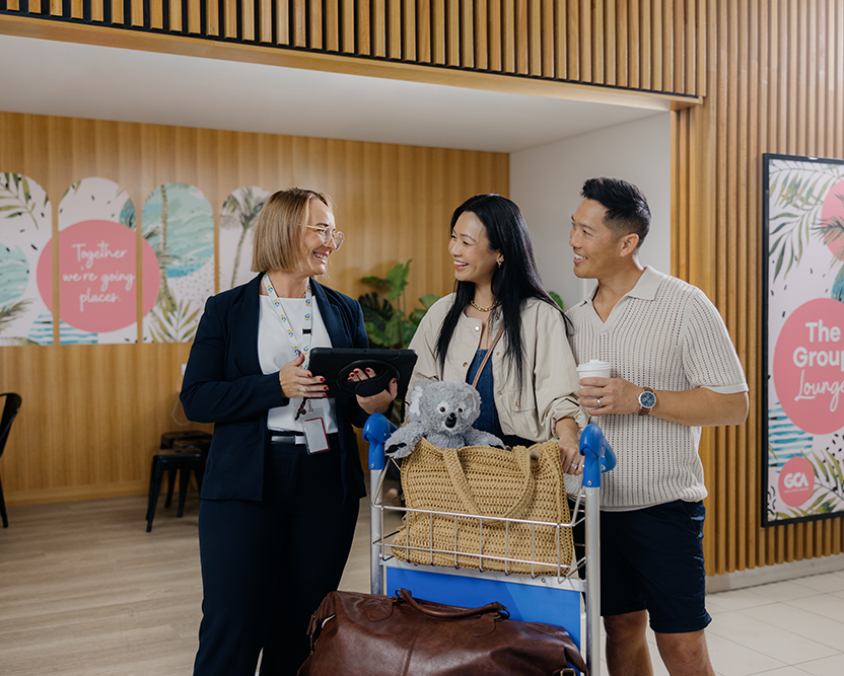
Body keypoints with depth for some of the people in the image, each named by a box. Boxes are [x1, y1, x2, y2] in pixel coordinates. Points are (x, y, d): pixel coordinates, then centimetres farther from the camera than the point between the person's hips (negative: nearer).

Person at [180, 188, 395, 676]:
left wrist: (373, 403, -9)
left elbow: (362, 396, 16)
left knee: (301, 626, 9)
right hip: (245, 484, -3)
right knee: (232, 623, -2)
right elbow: (197, 399, -4)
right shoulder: (227, 309, 3)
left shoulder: (345, 311, 12)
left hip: (327, 484, 3)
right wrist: (277, 387, -16)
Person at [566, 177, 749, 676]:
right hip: (596, 505, 5)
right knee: (621, 629, 15)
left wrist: (641, 399, -19)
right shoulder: (574, 319, 9)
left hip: (664, 506, -5)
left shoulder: (684, 306, -8)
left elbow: (734, 404, -11)